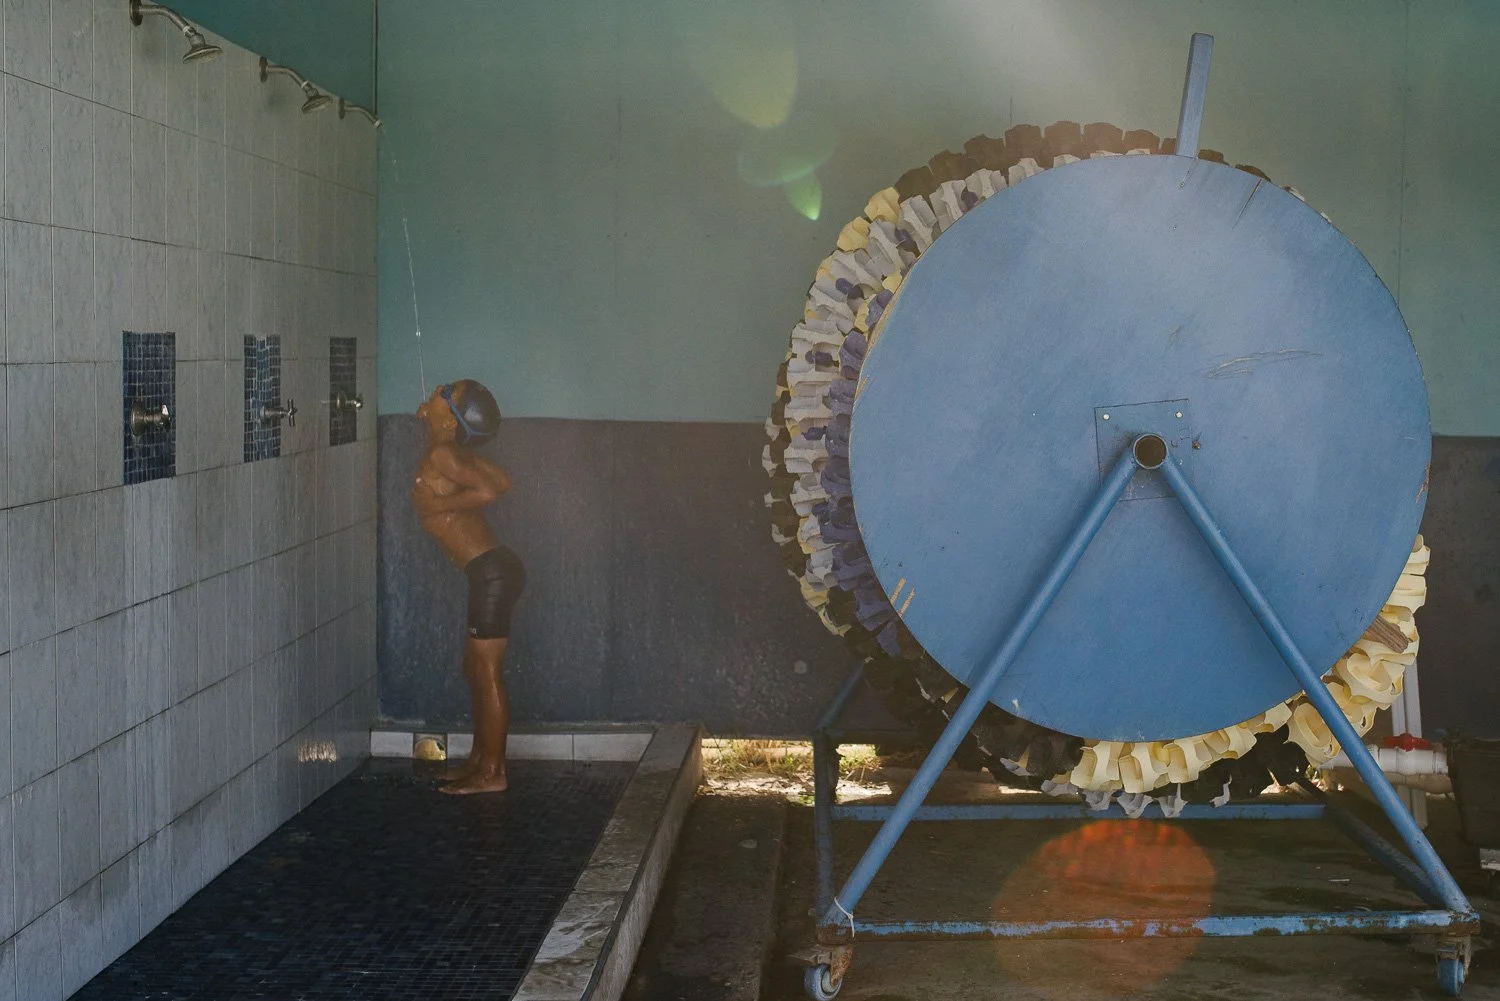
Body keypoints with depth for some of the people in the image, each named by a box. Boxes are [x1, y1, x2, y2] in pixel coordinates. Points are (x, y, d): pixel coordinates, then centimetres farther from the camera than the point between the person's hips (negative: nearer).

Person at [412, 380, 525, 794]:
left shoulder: (440, 455, -14)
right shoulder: (454, 453, 12)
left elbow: (487, 491, -26)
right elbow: (501, 481, 18)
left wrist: (439, 505, -14)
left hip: (491, 572, -10)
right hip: (492, 571, 10)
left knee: (486, 672, -2)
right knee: (475, 670, 18)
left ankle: (493, 772, 6)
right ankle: (479, 759, 28)